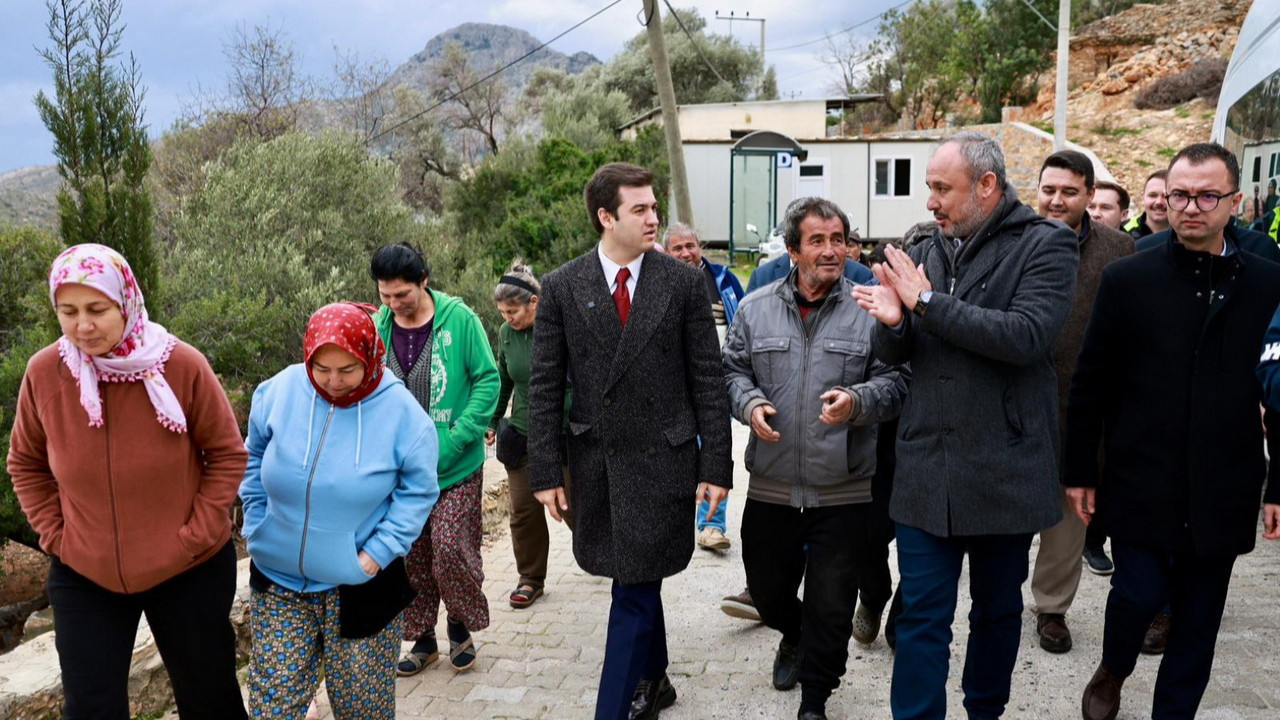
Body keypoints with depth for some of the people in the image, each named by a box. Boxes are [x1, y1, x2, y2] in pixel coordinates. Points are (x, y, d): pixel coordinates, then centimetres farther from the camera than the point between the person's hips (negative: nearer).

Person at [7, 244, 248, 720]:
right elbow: (26, 464, 7)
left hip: (189, 573, -1)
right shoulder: (44, 372, -9)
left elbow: (227, 455, -6)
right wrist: (55, 535, 0)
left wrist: (195, 536, -11)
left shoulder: (182, 366, -17)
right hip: (83, 576, 2)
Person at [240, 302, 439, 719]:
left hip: (358, 587, -2)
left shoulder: (401, 411, -13)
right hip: (278, 581, 2)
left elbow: (417, 492, -6)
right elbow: (253, 461, 10)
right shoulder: (280, 391, -7)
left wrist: (377, 553, -13)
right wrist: (257, 526, 3)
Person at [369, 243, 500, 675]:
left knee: (452, 548, -5)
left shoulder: (459, 319, -10)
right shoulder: (377, 326, 0)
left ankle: (461, 627, 21)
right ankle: (422, 639, 28)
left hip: (455, 466, -3)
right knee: (410, 555, 10)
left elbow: (487, 380, -8)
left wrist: (455, 441, -14)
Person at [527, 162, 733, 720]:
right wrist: (545, 471, -2)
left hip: (662, 459, -2)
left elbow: (707, 379, -1)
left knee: (636, 590, -1)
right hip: (594, 461, 2)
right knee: (636, 582, 18)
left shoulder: (683, 281, -3)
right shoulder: (562, 286, 0)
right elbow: (545, 386, 1)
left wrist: (716, 464, -4)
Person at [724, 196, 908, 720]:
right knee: (767, 589, 19)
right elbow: (733, 370, 9)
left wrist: (858, 401, -22)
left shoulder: (868, 311, -3)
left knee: (831, 608, 5)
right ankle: (795, 638, 52)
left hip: (844, 493, -2)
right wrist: (749, 402, -11)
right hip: (770, 489, 3)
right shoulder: (755, 309, 4)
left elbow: (894, 383, -2)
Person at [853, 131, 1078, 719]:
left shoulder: (1045, 245, -6)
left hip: (1004, 469, -2)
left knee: (998, 610, 18)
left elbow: (1027, 335, -23)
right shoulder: (925, 253, 8)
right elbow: (892, 354, 9)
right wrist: (893, 323, -14)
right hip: (927, 469, 3)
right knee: (922, 618, 5)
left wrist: (928, 303, -20)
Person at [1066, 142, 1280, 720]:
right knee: (1138, 595, 0)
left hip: (1223, 493, 2)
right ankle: (1112, 672, 32)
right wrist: (1080, 472, 0)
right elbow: (1089, 384, -1)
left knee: (1198, 619, 11)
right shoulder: (1127, 279, -3)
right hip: (1139, 483, -2)